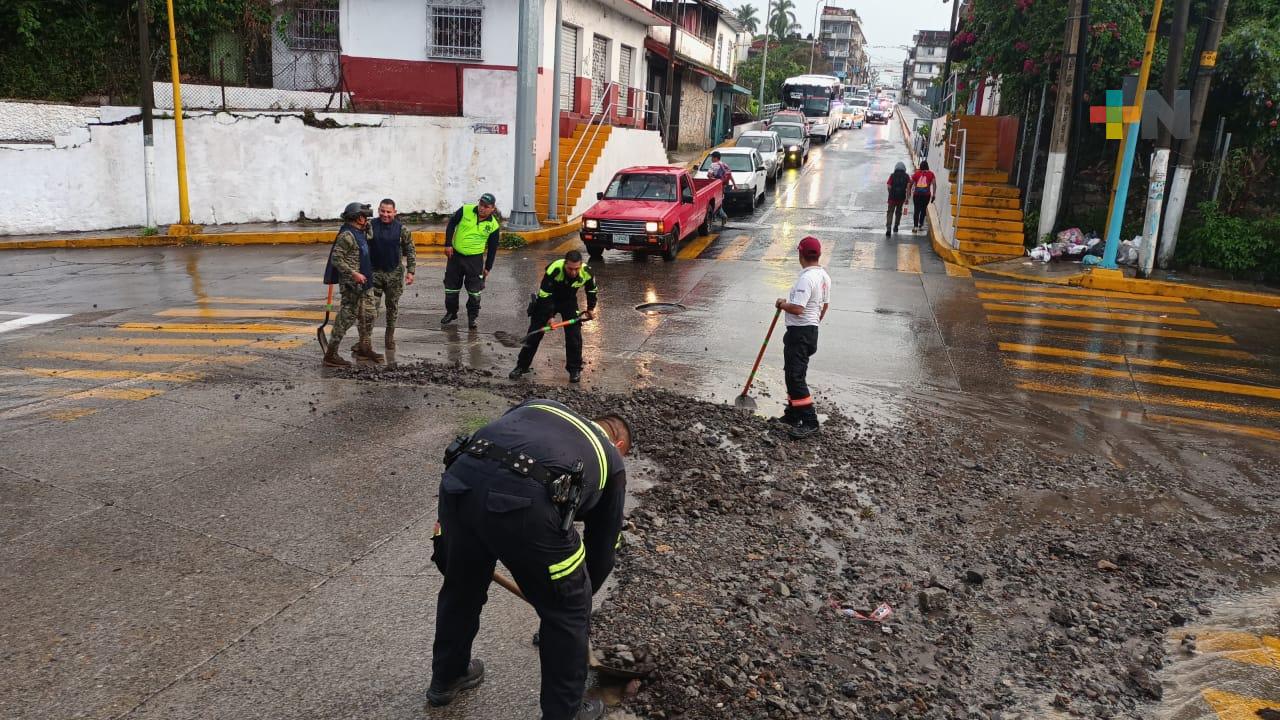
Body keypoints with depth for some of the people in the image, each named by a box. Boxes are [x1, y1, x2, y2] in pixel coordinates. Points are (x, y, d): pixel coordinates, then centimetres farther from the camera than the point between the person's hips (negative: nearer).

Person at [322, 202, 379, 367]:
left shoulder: (359, 233, 12)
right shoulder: (347, 235, -17)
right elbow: (336, 259, -22)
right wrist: (354, 273, -25)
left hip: (364, 283, 10)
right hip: (351, 284, -10)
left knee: (368, 314, 16)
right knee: (347, 317, -6)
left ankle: (364, 348, 30)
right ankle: (331, 354, 0)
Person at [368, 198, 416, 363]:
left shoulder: (402, 230, -2)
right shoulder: (370, 226, -1)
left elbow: (410, 252, 3)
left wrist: (410, 271, -3)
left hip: (394, 274, 0)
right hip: (374, 273, 0)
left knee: (392, 308, 10)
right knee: (371, 308, -5)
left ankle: (389, 339, 23)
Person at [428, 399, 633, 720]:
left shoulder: (541, 406, 37)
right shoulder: (611, 459, 29)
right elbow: (603, 549, 35)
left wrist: (450, 521, 35)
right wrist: (579, 598, 52)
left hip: (461, 478, 5)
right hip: (526, 502, -4)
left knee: (461, 586, 32)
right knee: (567, 611, 22)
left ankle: (445, 680, 53)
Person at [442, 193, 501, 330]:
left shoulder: (493, 225, -8)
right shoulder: (465, 211, -9)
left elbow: (492, 248, 1)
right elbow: (451, 224, 1)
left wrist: (488, 267, 3)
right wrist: (448, 244, -5)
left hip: (475, 259, -1)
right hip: (455, 255, 2)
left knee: (474, 290, 1)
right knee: (451, 286, 12)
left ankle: (472, 317, 15)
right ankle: (451, 312, 29)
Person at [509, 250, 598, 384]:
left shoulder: (586, 272, -25)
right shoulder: (554, 270, -37)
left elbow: (592, 290, 0)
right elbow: (544, 295, -26)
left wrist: (591, 308, 5)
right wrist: (549, 316, -24)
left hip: (569, 301, 2)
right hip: (547, 300, -2)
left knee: (574, 335, -8)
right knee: (534, 333, -1)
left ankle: (575, 369, 6)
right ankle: (522, 366, 11)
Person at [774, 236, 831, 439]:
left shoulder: (806, 278, -22)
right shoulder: (824, 276, 9)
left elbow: (797, 308, -27)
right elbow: (824, 305, 19)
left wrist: (782, 304, -8)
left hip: (799, 332, -10)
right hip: (812, 330, 10)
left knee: (795, 376, -8)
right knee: (794, 374, 18)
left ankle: (809, 421, -8)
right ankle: (793, 414, 26)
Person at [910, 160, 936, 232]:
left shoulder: (916, 173, 3)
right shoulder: (930, 174, 3)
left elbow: (911, 183, 5)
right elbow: (934, 184, 0)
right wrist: (933, 195, 5)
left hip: (917, 194, 0)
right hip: (926, 195, 0)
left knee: (917, 210, 4)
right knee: (923, 209, 14)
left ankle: (915, 226, -4)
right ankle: (921, 225, 19)